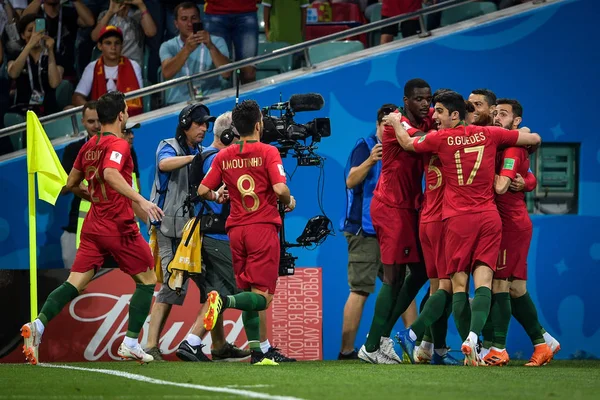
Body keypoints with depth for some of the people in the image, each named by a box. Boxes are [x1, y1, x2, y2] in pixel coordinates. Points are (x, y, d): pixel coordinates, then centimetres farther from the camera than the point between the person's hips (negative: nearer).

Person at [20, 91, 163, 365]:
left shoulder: (88, 147, 12)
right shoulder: (118, 145, -11)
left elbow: (71, 185, 22)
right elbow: (110, 174, -30)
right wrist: (140, 200, -35)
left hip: (93, 226, 7)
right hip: (120, 227, -7)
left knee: (75, 283, 0)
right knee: (147, 280, 10)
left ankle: (39, 324, -22)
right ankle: (130, 343, 5)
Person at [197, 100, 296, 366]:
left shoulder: (223, 156, 6)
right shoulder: (268, 152, -6)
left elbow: (203, 191, 6)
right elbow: (280, 189, -17)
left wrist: (218, 196, 28)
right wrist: (289, 202, 5)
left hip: (236, 230, 5)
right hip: (263, 227, -5)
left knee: (248, 294, 12)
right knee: (262, 297, -6)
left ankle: (256, 352, 6)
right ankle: (225, 301, -34)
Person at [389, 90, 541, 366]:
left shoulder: (440, 139, 0)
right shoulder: (489, 134, 5)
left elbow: (407, 143, 19)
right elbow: (534, 139, 13)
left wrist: (396, 123, 38)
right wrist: (520, 135, 36)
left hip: (458, 219, -2)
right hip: (489, 217, 2)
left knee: (459, 284, 2)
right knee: (483, 281, -7)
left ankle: (469, 349, -4)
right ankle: (473, 335, -29)